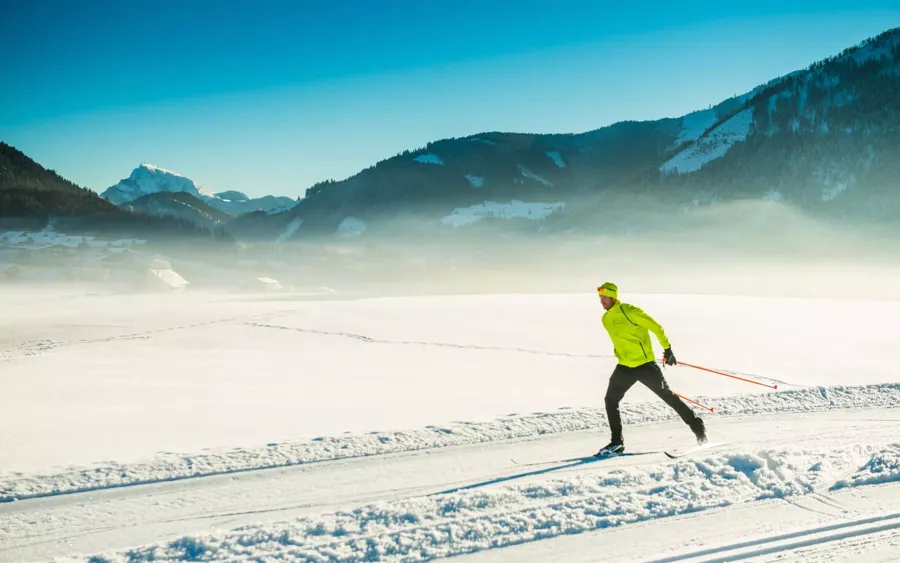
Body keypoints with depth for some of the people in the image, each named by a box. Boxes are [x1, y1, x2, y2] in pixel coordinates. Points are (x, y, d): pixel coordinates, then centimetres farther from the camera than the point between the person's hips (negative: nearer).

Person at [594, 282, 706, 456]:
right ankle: (616, 442, 5)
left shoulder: (629, 312, -16)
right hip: (625, 367, 7)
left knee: (668, 396, 0)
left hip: (644, 364, -7)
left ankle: (697, 426, 16)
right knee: (610, 400, -2)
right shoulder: (606, 319, 8)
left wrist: (667, 349, -9)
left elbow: (656, 327, -11)